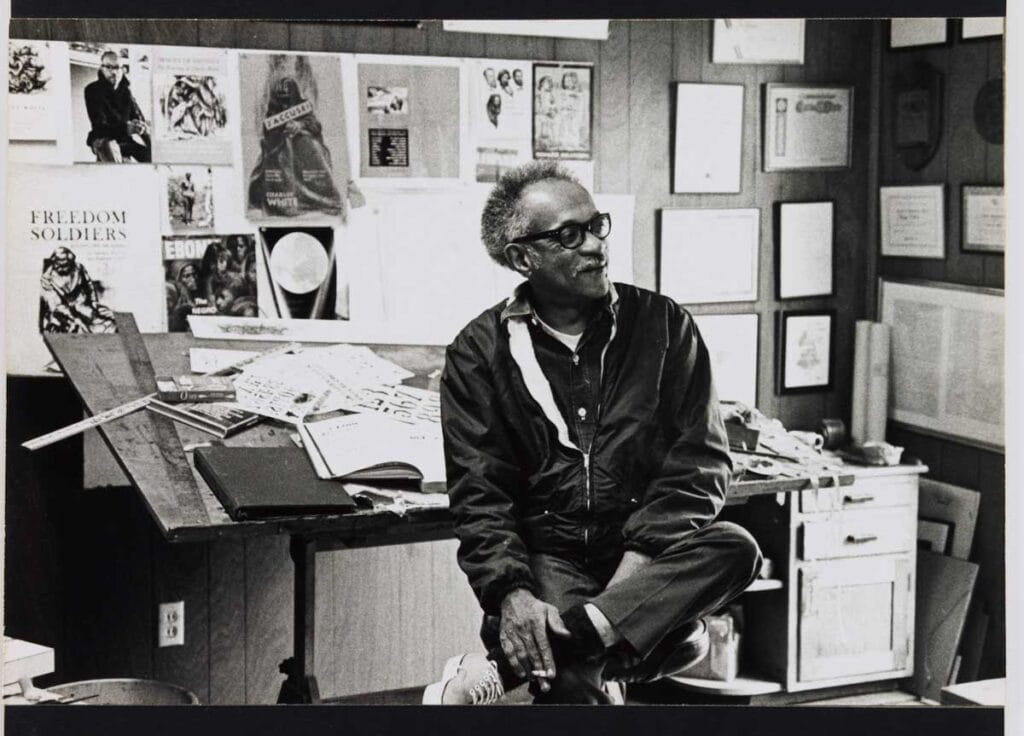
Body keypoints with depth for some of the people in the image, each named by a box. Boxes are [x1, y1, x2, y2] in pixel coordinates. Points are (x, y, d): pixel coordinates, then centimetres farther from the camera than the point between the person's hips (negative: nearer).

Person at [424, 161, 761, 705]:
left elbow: (701, 460, 2)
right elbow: (477, 493, -3)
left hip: (650, 556, 4)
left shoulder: (664, 326, 7)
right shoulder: (479, 351, 4)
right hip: (547, 554, -4)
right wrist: (512, 593, -21)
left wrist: (644, 554, -15)